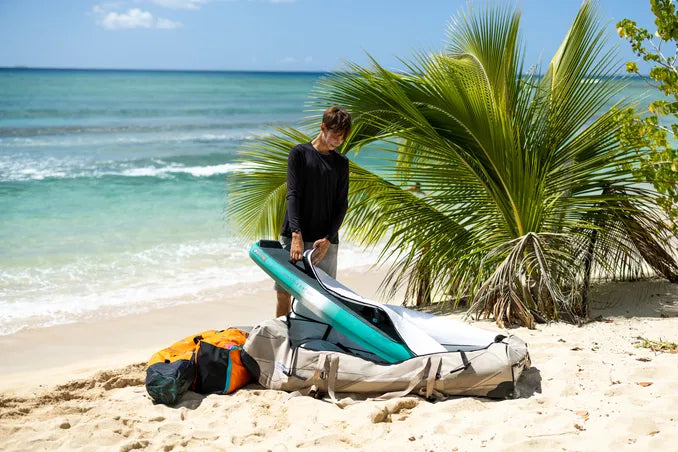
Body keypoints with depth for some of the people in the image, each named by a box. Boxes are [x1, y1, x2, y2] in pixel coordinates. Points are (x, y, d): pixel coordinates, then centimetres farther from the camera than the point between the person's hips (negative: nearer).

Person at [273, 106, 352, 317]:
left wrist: (328, 239, -11)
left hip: (325, 241, 2)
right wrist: (296, 235, -19)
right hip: (293, 236, -2)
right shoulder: (299, 153, 3)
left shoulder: (341, 163, 11)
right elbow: (293, 194, -6)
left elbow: (341, 204, 5)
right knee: (283, 292, 0)